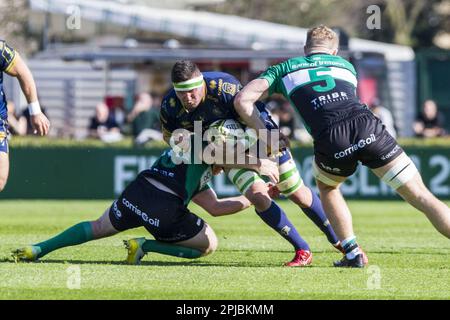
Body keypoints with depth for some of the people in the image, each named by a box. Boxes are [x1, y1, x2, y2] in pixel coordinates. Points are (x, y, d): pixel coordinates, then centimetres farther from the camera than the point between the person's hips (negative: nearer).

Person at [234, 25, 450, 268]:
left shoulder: (284, 69, 27)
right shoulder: (346, 65, 35)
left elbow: (242, 100, 18)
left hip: (331, 141, -1)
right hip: (368, 126, 1)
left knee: (327, 188, 32)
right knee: (421, 196, 5)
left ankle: (353, 254, 23)